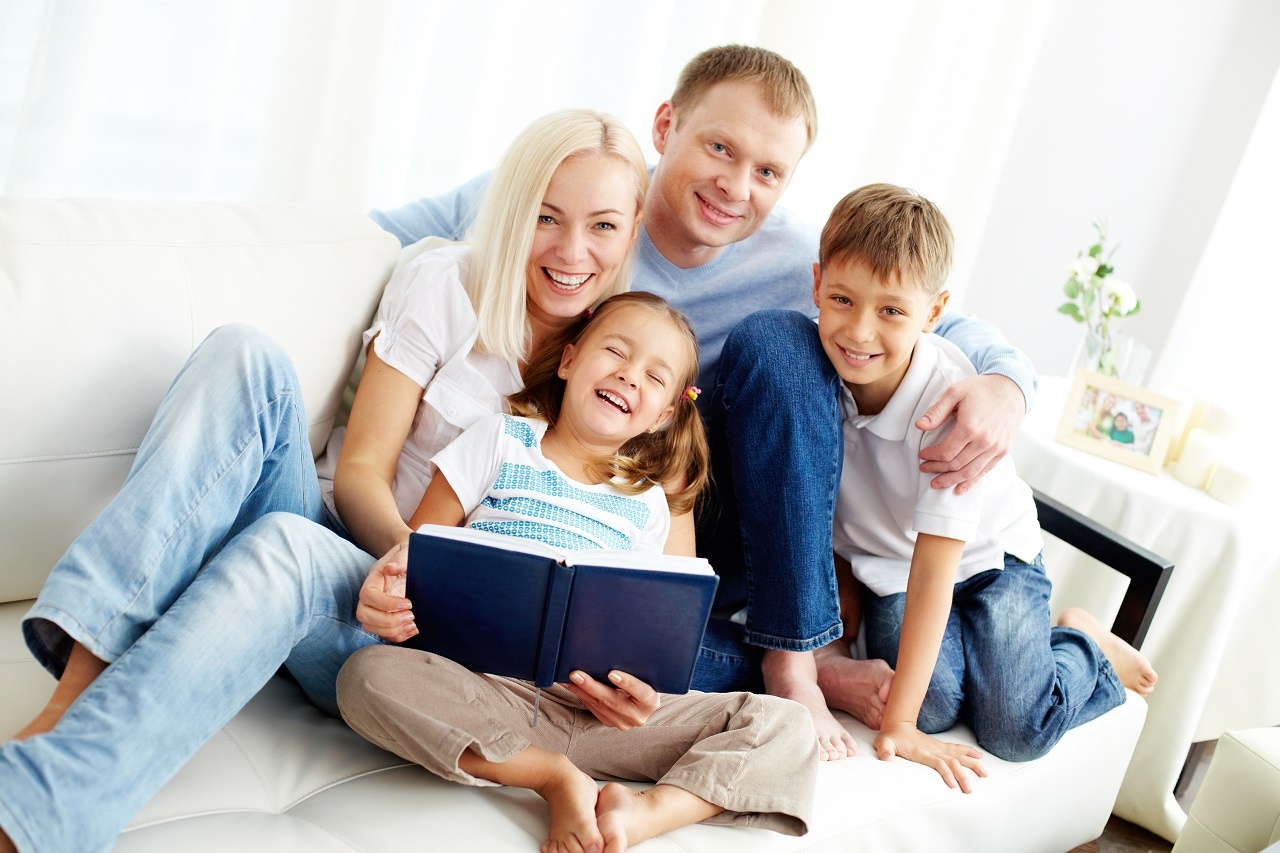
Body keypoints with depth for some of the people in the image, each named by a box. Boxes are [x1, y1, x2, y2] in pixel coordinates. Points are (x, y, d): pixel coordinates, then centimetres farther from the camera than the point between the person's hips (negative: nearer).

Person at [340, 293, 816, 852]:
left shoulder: (647, 505, 17)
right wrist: (396, 596, -17)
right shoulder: (501, 441, 12)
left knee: (784, 727, -15)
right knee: (368, 673, -33)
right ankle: (556, 777, -25)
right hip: (486, 687, -2)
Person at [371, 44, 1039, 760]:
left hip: (734, 535, 1)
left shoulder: (800, 262, -8)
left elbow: (947, 324, 0)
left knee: (770, 339, -24)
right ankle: (819, 672, -14)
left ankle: (791, 656, -17)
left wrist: (1005, 382, -24)